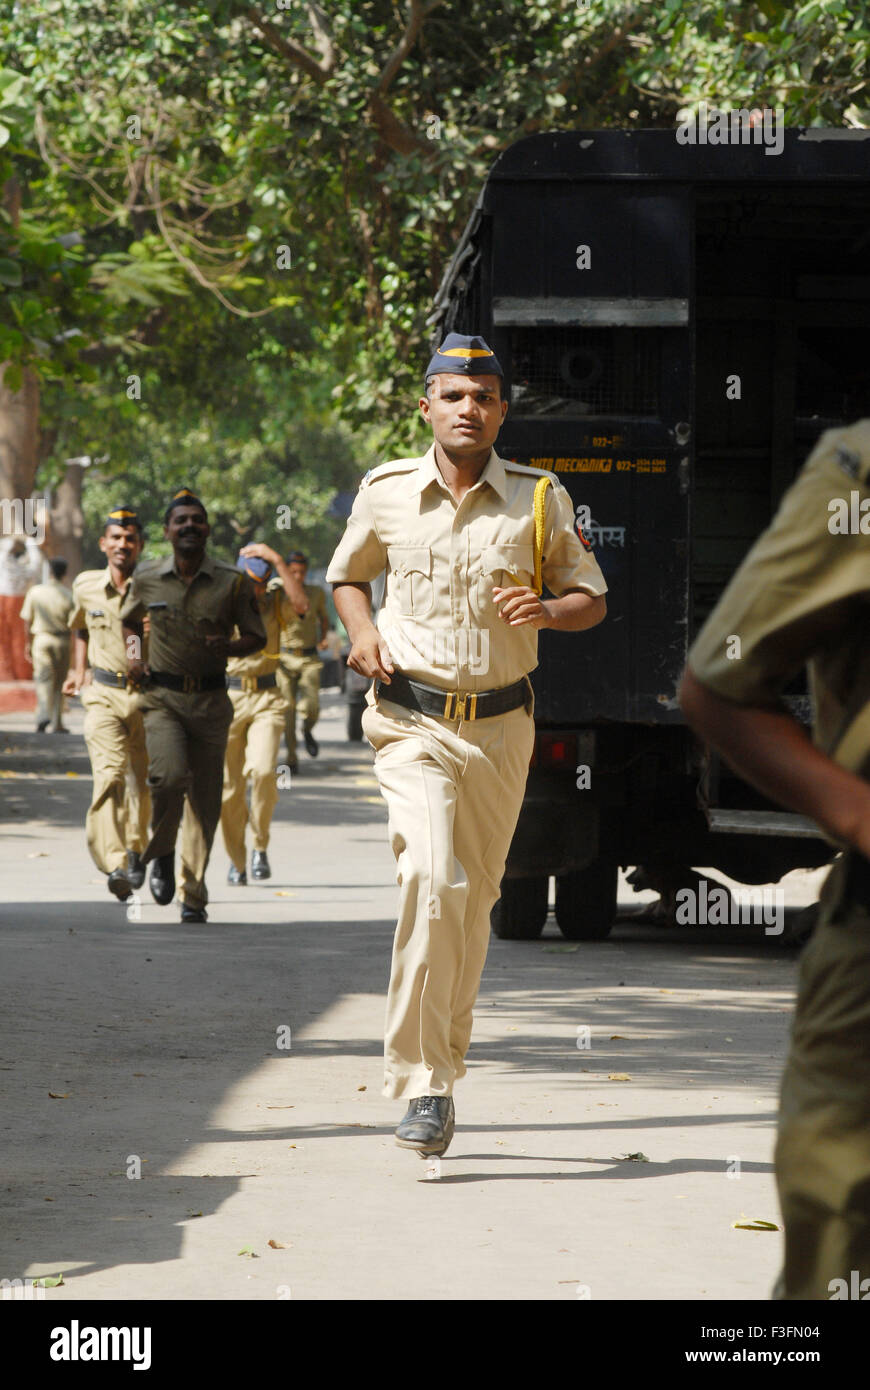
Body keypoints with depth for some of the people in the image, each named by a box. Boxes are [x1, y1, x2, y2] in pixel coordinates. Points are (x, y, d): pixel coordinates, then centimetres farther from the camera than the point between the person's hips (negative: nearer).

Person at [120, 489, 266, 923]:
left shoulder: (233, 583, -1)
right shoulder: (146, 580, 3)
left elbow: (256, 637, 6)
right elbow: (129, 621, 23)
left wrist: (230, 647, -15)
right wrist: (133, 654, 4)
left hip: (211, 700, 1)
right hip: (162, 696, -1)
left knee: (204, 800, 2)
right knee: (170, 775, -24)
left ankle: (194, 896, 14)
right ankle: (161, 853, 5)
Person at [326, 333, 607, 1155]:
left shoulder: (539, 501, 2)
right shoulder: (386, 494, 3)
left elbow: (592, 600, 9)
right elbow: (347, 574, 20)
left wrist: (549, 610, -14)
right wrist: (362, 633, -1)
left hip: (500, 726, 2)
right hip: (412, 722, -2)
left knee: (473, 900, 9)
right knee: (432, 879, -21)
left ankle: (441, 1066, 28)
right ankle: (421, 1084, -22)